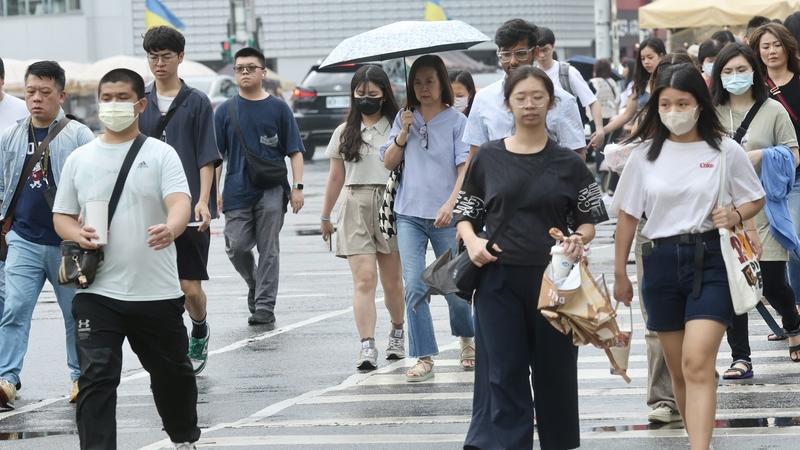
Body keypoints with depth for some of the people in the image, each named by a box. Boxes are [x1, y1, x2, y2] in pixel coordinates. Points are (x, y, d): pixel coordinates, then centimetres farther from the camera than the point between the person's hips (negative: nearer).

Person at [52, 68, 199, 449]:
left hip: (157, 290, 0)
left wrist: (170, 229, -39)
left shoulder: (160, 154, -1)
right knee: (96, 378, -10)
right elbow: (62, 215, 12)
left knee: (171, 371, 17)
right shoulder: (80, 159, 7)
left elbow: (180, 203, -16)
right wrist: (78, 235, -12)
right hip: (98, 292, 1)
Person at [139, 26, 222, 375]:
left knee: (190, 285, -2)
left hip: (190, 210, -2)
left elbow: (207, 157, -2)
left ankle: (200, 332, 27)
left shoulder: (197, 103, 2)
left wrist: (203, 200, -12)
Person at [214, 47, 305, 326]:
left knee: (268, 250, -3)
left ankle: (264, 307, 0)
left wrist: (297, 187, -3)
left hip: (271, 190, -1)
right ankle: (255, 286, 26)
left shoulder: (278, 109, 5)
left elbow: (294, 151, 6)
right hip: (237, 190, 1)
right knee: (237, 247, -2)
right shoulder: (226, 111, 7)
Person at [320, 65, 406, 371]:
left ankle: (397, 332, 33)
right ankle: (367, 346, -17)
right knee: (364, 279, -11)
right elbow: (336, 177, 15)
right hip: (356, 207, 1)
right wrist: (325, 217, 17)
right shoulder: (345, 132, 12)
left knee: (392, 280, 9)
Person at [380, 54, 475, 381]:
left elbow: (465, 168, -7)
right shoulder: (405, 118, 10)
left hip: (446, 217, -3)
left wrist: (451, 204, -20)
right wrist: (404, 132, -6)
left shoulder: (456, 121, -1)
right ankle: (424, 358, -4)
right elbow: (388, 162, 8)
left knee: (454, 286, 5)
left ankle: (467, 340, 33)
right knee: (414, 287, -7)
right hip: (409, 214, 3)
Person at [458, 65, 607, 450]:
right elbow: (465, 211, 13)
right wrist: (472, 240, -7)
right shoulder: (488, 158, 7)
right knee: (502, 372, -4)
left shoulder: (568, 164, 5)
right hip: (498, 278, 0)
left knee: (555, 371, 6)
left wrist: (578, 239, -13)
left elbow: (588, 219, 9)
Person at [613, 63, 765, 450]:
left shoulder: (725, 151, -2)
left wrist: (734, 216, -13)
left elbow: (756, 200, 9)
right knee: (678, 369, 10)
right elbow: (628, 215, 10)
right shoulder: (645, 153, 4)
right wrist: (620, 273, 11)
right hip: (661, 261, 3)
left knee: (697, 364, -17)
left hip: (709, 261, -3)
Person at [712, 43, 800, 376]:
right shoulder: (712, 113, 5)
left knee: (772, 283, 1)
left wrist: (761, 155, -12)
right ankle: (741, 358, 7)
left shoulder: (773, 110, 2)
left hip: (764, 208, -1)